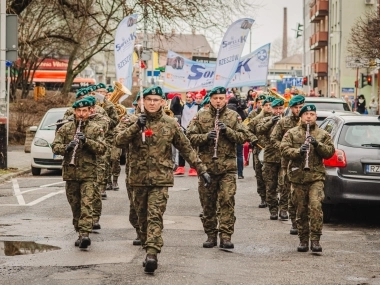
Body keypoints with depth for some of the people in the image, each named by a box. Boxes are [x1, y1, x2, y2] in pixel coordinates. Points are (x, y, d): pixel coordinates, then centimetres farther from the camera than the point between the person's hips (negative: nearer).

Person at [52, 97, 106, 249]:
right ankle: (79, 233, 20)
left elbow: (101, 149, -4)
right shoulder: (65, 128, 8)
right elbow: (55, 146, 3)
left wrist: (86, 141, -17)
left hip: (88, 173, -3)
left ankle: (85, 234, -23)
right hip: (70, 172, 3)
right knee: (75, 205, 9)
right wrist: (67, 147, -17)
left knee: (86, 203, -15)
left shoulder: (96, 129, 4)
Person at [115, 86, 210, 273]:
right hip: (138, 178, 3)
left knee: (155, 216, -14)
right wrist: (136, 126, -20)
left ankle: (152, 253, -24)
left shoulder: (170, 124, 4)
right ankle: (148, 249, 21)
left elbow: (186, 149, 9)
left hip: (161, 178, -2)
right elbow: (119, 141, -9)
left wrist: (201, 170, 6)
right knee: (142, 217, 9)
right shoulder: (133, 122, 6)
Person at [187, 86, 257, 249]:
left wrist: (227, 130, -14)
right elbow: (190, 137, 2)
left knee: (227, 201, -9)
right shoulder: (201, 117, 7)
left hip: (228, 167, -1)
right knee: (207, 203, 5)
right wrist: (206, 136, -15)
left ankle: (226, 236, -7)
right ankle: (211, 235, 15)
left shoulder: (233, 117, 7)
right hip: (206, 166, 1)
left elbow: (243, 137, 1)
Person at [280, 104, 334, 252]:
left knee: (315, 207, -16)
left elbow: (330, 151, 4)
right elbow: (284, 149, -1)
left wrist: (318, 145, -12)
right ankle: (303, 240, 16)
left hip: (316, 176, -1)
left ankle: (315, 240, -14)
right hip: (297, 176, 1)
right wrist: (298, 151, -18)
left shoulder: (323, 134, 10)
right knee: (301, 211, 6)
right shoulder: (291, 133, 9)